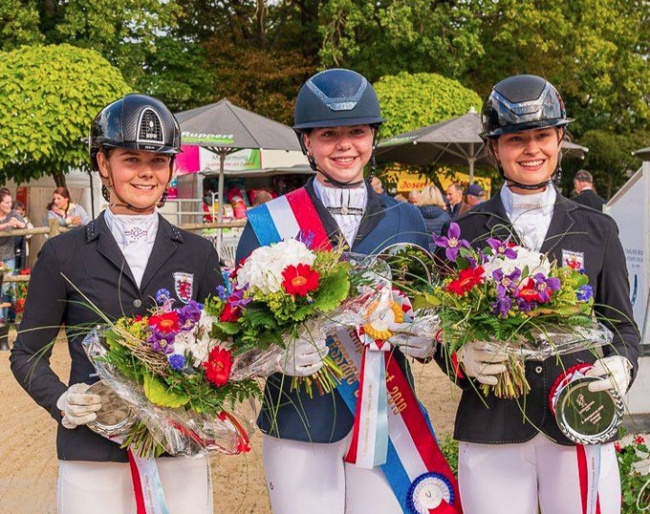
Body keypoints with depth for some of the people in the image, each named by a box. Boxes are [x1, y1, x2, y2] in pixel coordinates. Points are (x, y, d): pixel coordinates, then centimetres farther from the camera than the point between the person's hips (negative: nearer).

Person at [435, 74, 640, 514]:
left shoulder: (597, 230, 8)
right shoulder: (465, 232, 4)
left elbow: (622, 325, 11)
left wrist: (620, 365, -9)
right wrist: (464, 357, -15)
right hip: (491, 431, -1)